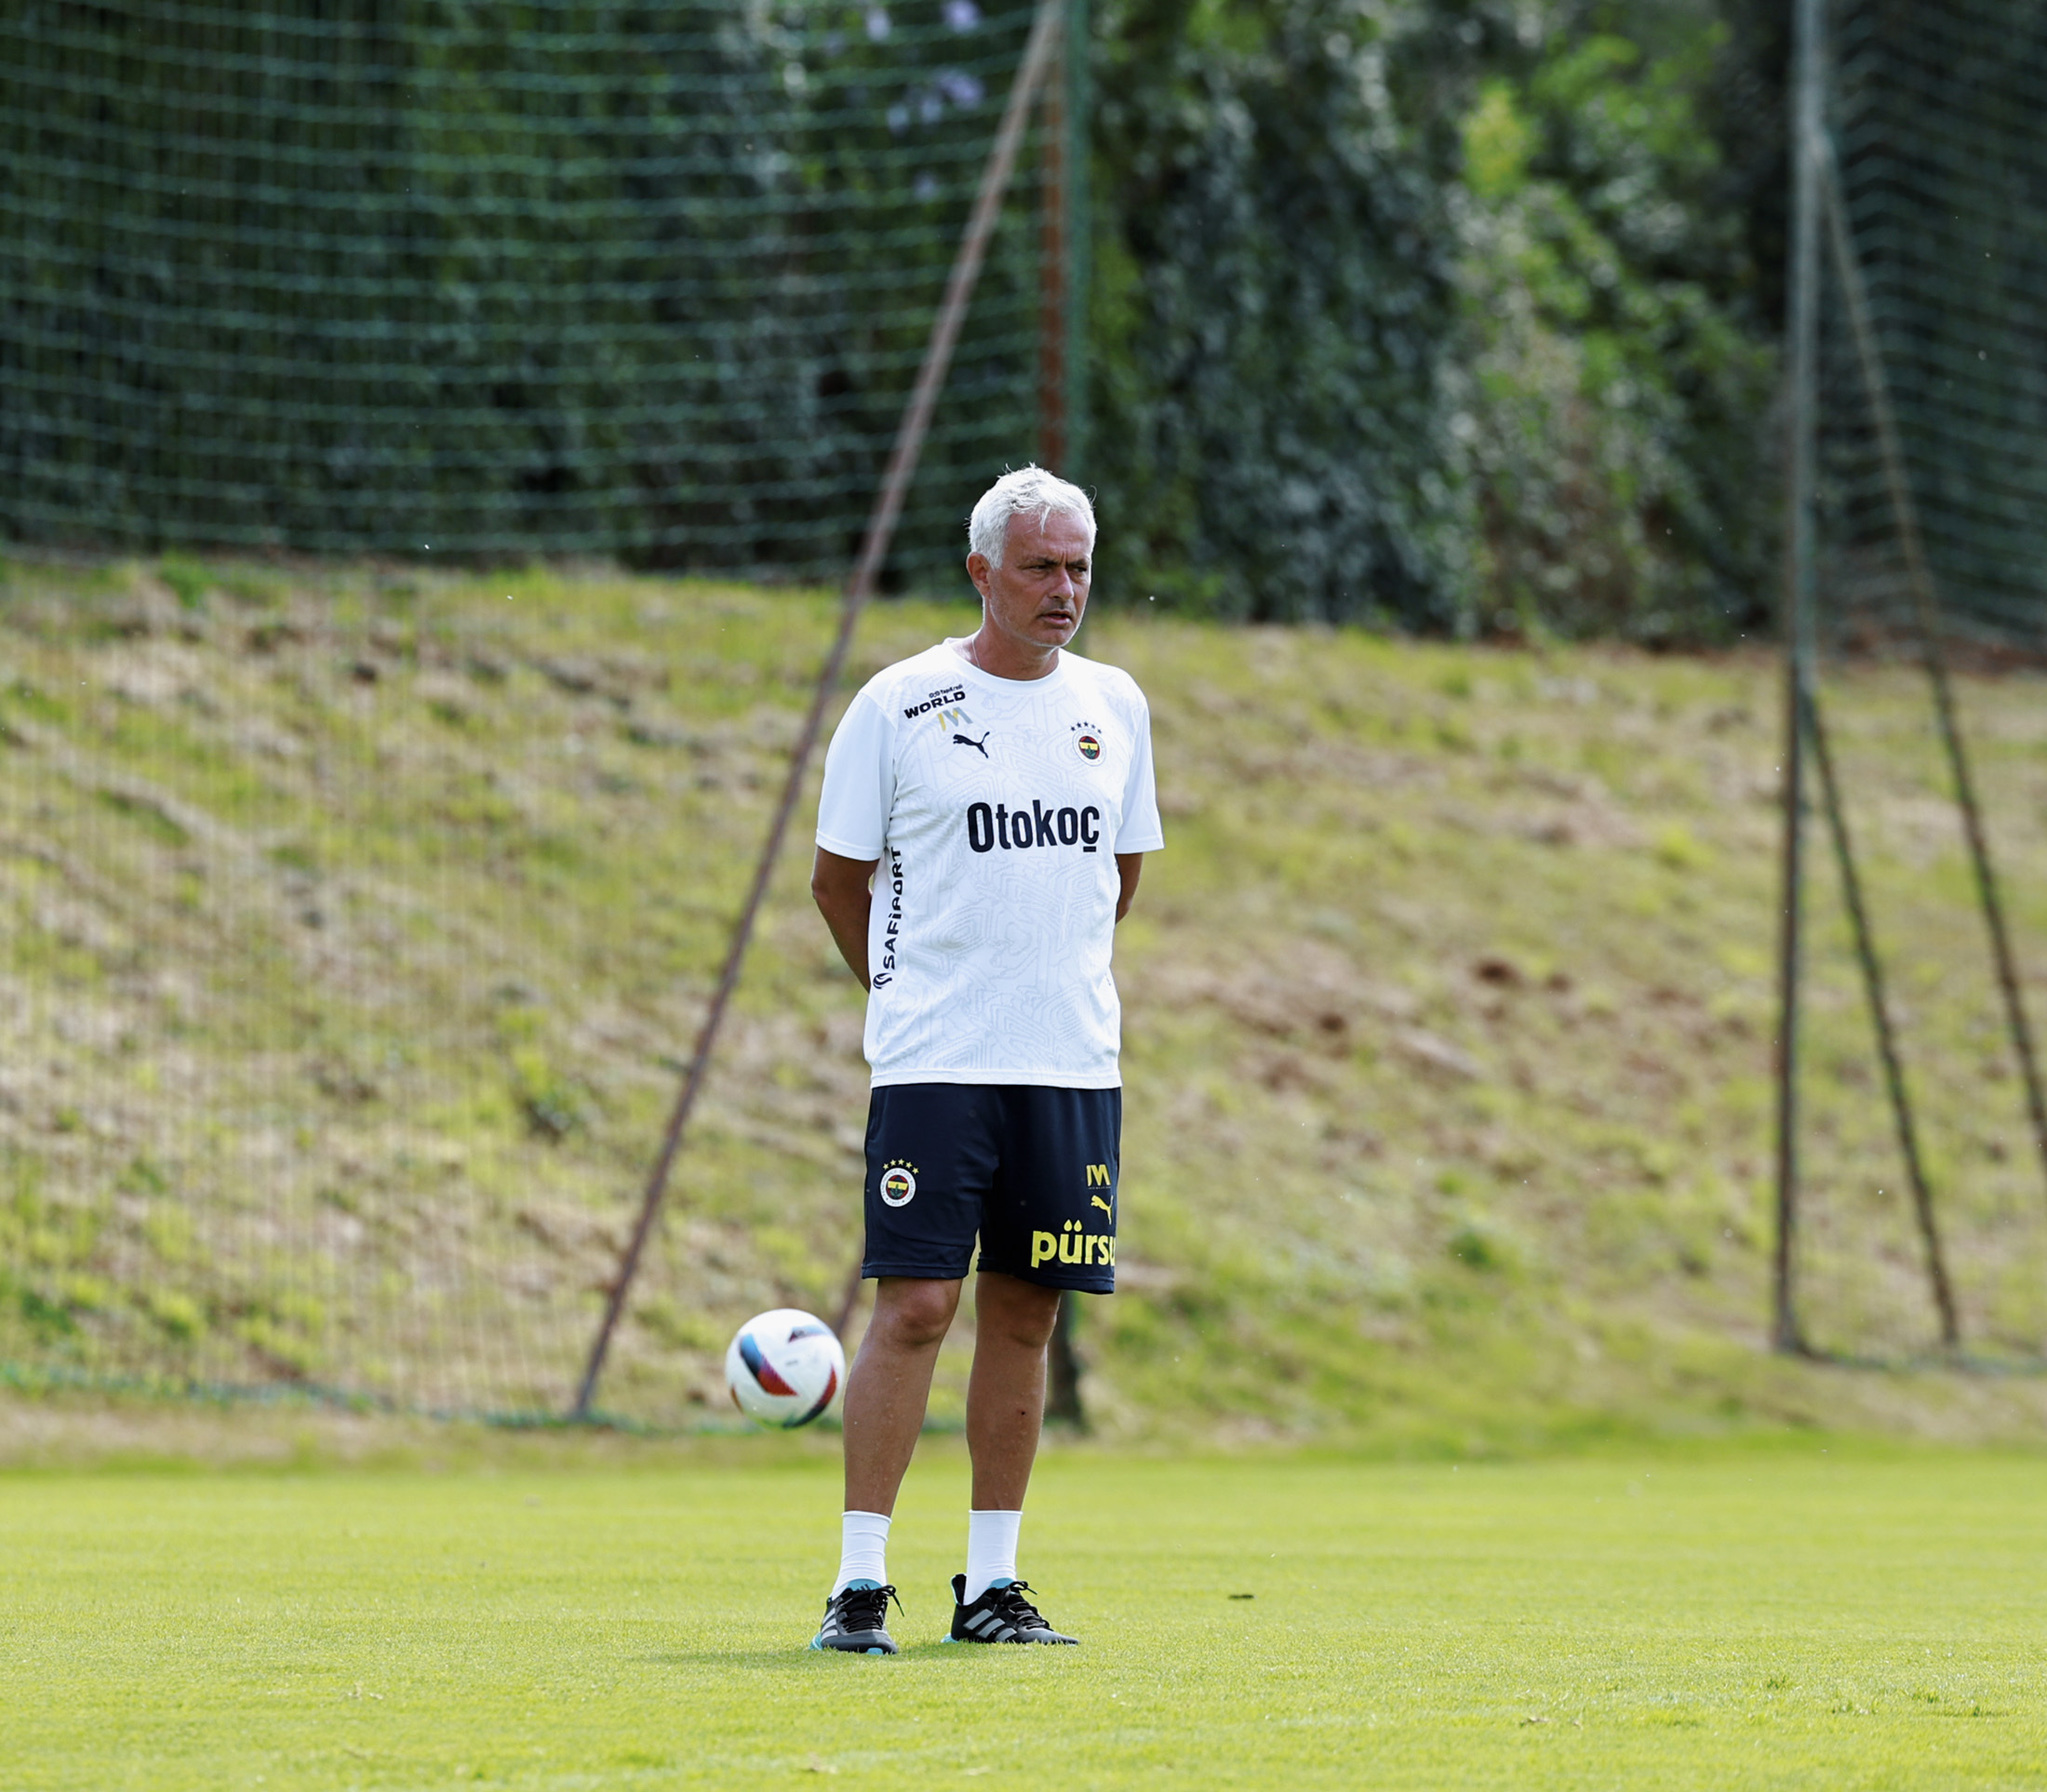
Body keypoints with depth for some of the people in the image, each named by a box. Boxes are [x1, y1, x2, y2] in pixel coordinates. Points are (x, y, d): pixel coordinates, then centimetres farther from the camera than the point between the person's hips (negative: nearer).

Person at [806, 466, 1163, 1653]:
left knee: (1026, 1314, 6)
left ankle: (993, 1583, 12)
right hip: (935, 1064, -4)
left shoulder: (1114, 706, 10)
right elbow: (839, 876, 6)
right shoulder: (901, 705, -3)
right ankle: (860, 1582, -7)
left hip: (1075, 1063, 4)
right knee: (917, 1305, -11)